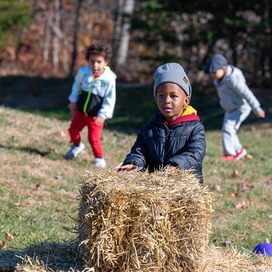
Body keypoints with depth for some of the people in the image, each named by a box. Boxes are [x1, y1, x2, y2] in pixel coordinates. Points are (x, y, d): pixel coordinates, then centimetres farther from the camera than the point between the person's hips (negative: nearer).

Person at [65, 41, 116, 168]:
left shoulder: (109, 79, -20)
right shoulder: (83, 72, -8)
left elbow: (110, 99, -12)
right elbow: (77, 86, 14)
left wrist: (103, 114, -15)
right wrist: (73, 100, 16)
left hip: (96, 115, -4)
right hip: (81, 110, 4)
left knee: (94, 138, -7)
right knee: (73, 130, 8)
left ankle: (99, 158, 16)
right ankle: (77, 145, 39)